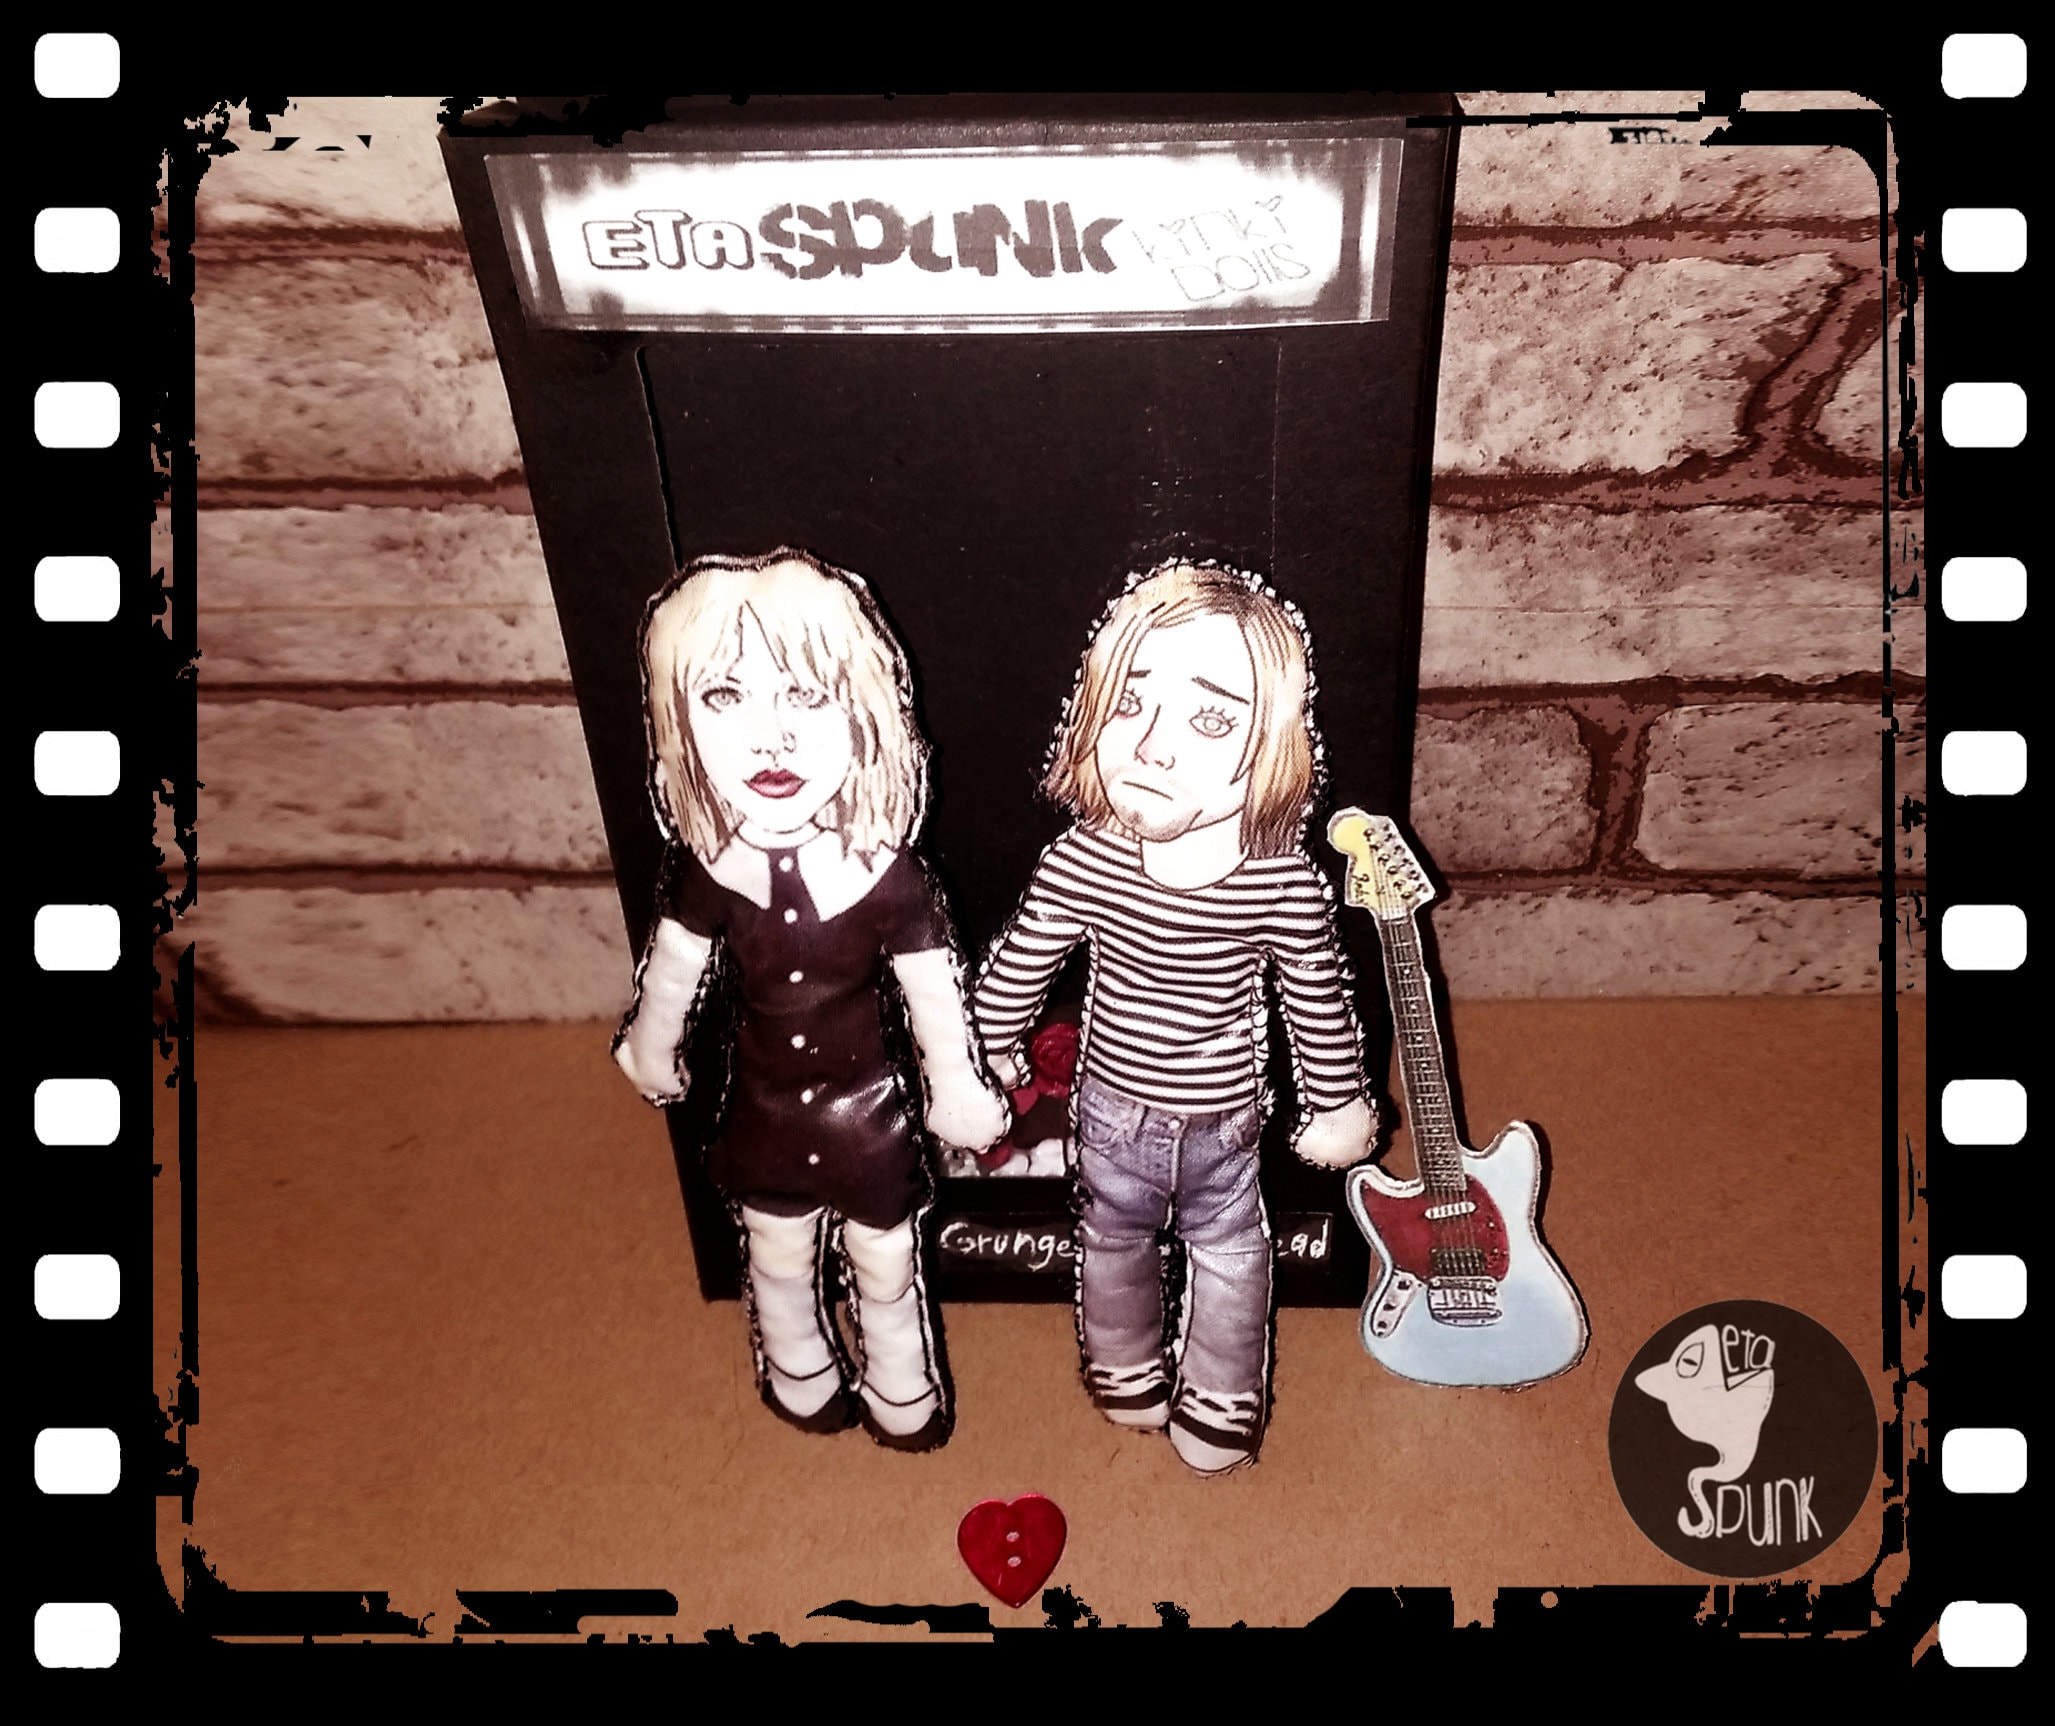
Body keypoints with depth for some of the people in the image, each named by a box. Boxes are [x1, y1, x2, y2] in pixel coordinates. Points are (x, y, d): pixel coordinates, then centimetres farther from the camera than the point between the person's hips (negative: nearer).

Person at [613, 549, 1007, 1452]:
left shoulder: (886, 874, -27)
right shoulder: (708, 871, -20)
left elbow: (934, 989, -14)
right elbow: (673, 967, 0)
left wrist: (955, 1086, -3)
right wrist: (649, 1050, 15)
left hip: (866, 1107, -2)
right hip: (765, 1107, 2)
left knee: (886, 1265, 19)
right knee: (779, 1259, 25)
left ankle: (903, 1394, 48)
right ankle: (802, 1380, 55)